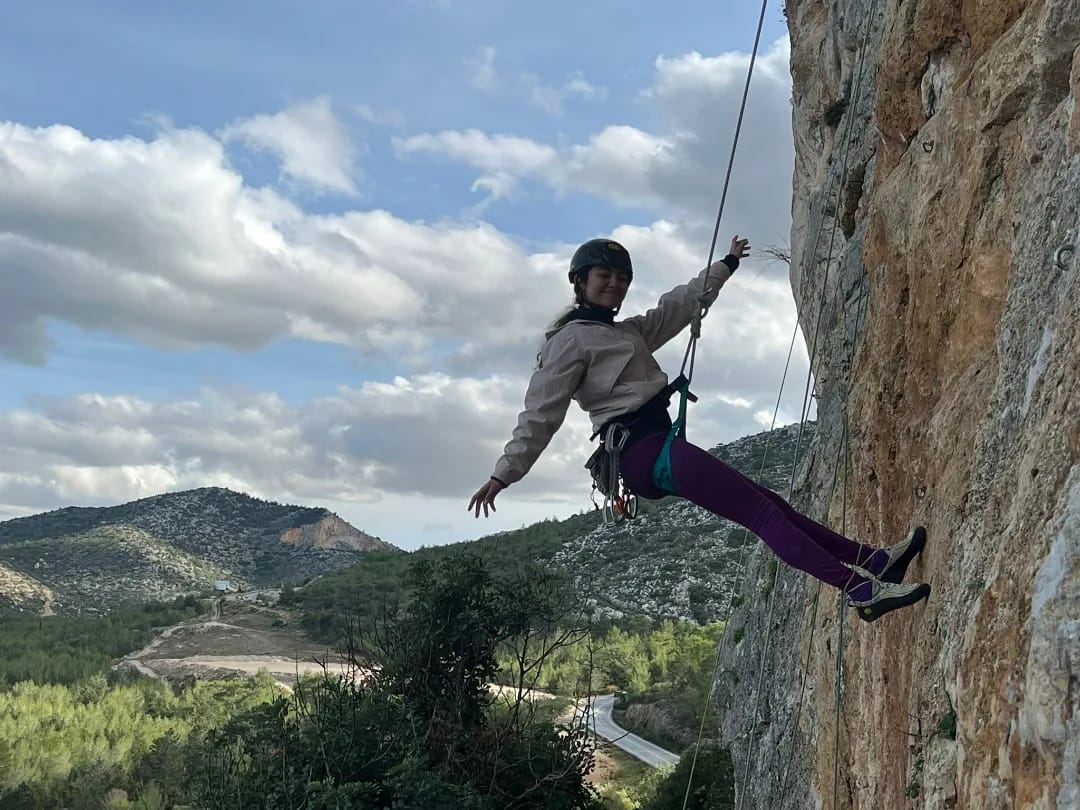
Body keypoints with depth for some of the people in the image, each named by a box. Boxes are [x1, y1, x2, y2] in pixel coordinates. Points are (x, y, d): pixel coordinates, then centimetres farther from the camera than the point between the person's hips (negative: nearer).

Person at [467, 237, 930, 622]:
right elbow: (541, 413, -8)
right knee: (761, 511, -15)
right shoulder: (570, 340, -4)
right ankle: (861, 589, -19)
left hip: (658, 446, 10)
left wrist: (726, 265, 41)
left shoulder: (628, 332, 24)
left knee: (767, 503, 4)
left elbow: (681, 303, 35)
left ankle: (869, 560, 4)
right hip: (645, 450, -10)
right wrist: (505, 472, -13)